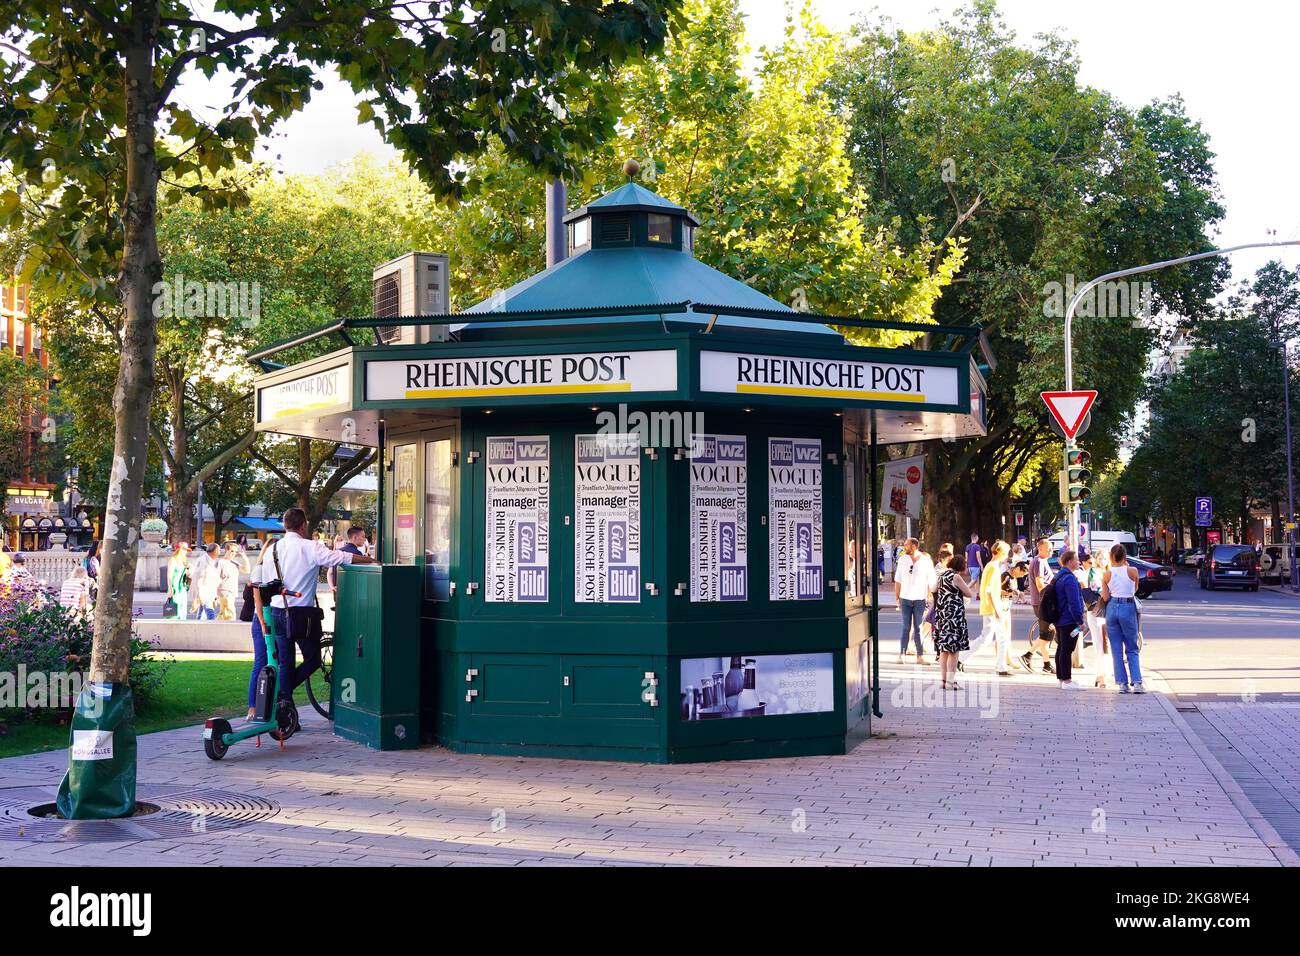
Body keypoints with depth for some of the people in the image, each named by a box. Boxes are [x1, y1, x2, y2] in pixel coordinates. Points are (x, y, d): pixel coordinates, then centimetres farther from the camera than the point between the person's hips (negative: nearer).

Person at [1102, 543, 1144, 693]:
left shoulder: (1107, 574, -2)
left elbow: (1105, 598, -2)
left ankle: (1122, 683, 6)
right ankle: (1137, 682, -3)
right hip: (1128, 608, -1)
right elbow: (1135, 589, 12)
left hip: (1112, 609, 1)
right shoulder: (1132, 571, -6)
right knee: (1132, 649, 9)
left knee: (1116, 649, 8)